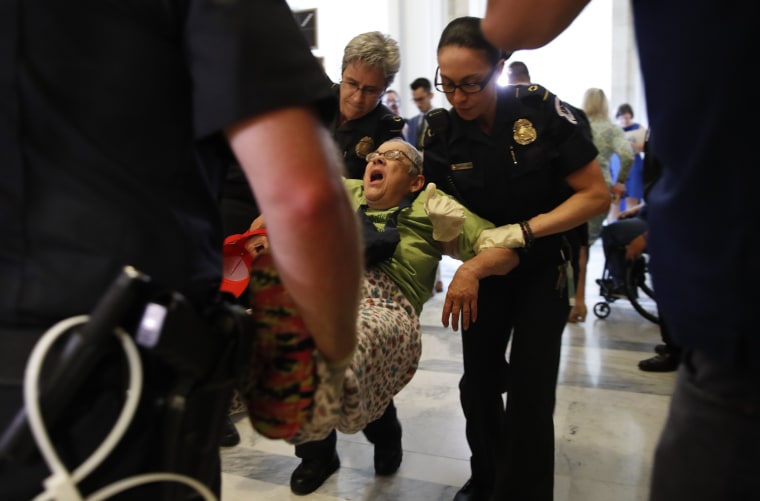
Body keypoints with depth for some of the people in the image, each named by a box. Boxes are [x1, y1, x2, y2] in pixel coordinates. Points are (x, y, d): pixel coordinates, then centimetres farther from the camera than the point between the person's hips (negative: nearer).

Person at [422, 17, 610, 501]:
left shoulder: (542, 109, -19)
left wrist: (525, 230, -28)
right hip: (484, 268, 3)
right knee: (478, 383, 13)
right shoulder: (440, 132, -13)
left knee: (529, 392, -6)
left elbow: (596, 194, -17)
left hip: (543, 266, -2)